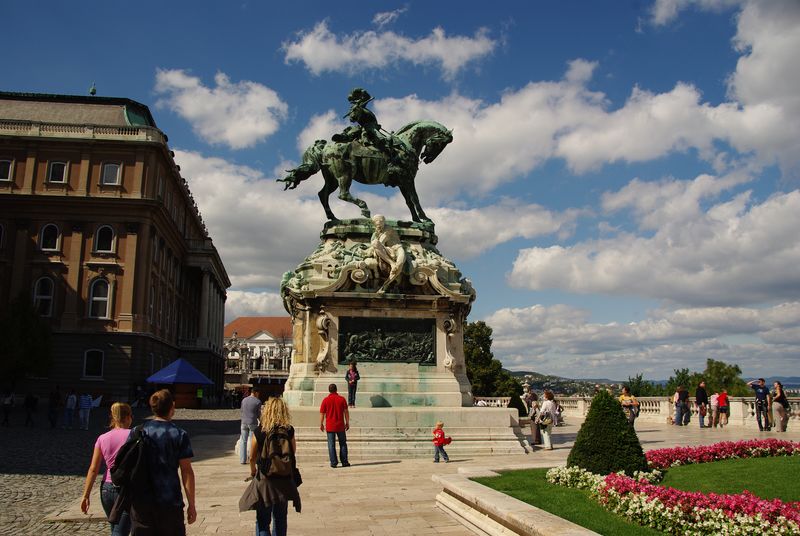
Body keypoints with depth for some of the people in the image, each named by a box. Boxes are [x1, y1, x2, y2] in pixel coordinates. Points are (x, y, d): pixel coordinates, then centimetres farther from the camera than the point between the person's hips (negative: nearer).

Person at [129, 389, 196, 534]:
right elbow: (187, 472, -7)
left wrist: (129, 497, 19)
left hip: (140, 502, 3)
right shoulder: (179, 435, -7)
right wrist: (191, 505, -1)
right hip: (170, 501, -3)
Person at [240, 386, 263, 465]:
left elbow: (242, 410, 14)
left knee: (243, 441, 9)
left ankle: (242, 459, 9)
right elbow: (259, 414, -4)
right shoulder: (258, 401, -8)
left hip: (244, 422, 4)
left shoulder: (244, 400, 6)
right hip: (253, 423, -4)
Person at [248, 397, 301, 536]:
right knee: (280, 519, 19)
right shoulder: (289, 431, -8)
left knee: (262, 521, 6)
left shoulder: (259, 431, -10)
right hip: (284, 479, 2)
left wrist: (253, 471, 15)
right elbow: (293, 453, -2)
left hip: (265, 479, -2)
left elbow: (252, 457, -2)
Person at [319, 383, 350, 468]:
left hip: (330, 426, -1)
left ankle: (333, 462, 2)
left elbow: (322, 413, -2)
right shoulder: (342, 399, -2)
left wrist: (321, 424, 9)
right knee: (343, 444, 11)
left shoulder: (325, 400, -3)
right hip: (340, 426, 1)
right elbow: (346, 412, -1)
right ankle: (344, 462, 11)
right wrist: (347, 423, 7)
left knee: (331, 445, 4)